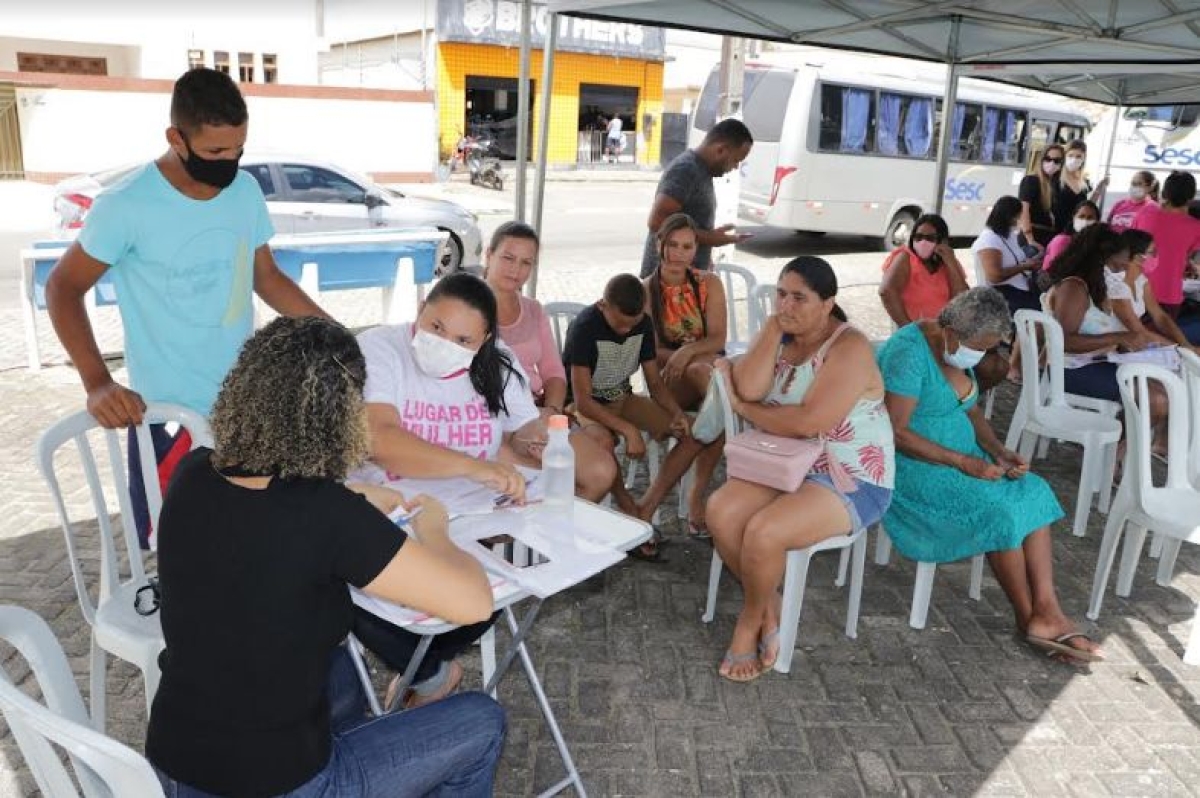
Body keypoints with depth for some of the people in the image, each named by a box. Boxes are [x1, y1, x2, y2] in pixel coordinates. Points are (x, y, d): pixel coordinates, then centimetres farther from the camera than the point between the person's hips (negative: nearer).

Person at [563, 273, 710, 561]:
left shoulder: (643, 323, -6)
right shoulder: (585, 327, -24)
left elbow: (655, 381, 1)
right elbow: (582, 399, -28)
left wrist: (677, 413, -19)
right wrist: (628, 430, -38)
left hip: (621, 398, 6)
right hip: (585, 405, -6)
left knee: (694, 433, -12)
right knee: (604, 440, -42)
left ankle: (645, 511, -13)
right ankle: (631, 513, -18)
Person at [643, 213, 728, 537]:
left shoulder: (709, 284, 5)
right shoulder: (645, 291, 0)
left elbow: (718, 340, -4)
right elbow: (652, 352, -2)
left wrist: (688, 352, -25)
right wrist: (679, 357, -20)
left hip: (710, 370, 2)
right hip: (668, 380, -2)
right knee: (703, 370, -36)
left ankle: (698, 495, -29)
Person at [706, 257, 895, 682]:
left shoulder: (849, 348, -17)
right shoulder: (778, 336, 5)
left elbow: (807, 423, -28)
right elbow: (749, 388, -14)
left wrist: (742, 408, -14)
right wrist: (773, 328, -14)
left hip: (850, 480, -7)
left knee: (763, 533, -28)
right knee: (719, 510, -18)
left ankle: (751, 620, 3)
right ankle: (769, 611, 1)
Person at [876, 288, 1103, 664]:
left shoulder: (957, 349, 6)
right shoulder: (909, 352, -21)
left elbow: (970, 409, 16)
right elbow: (895, 433, -25)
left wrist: (998, 450, -3)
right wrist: (963, 462, -23)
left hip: (961, 458, 9)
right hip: (913, 466, -9)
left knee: (1033, 492, -11)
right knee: (999, 511, -23)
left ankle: (1048, 609, -15)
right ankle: (1030, 618, -4)